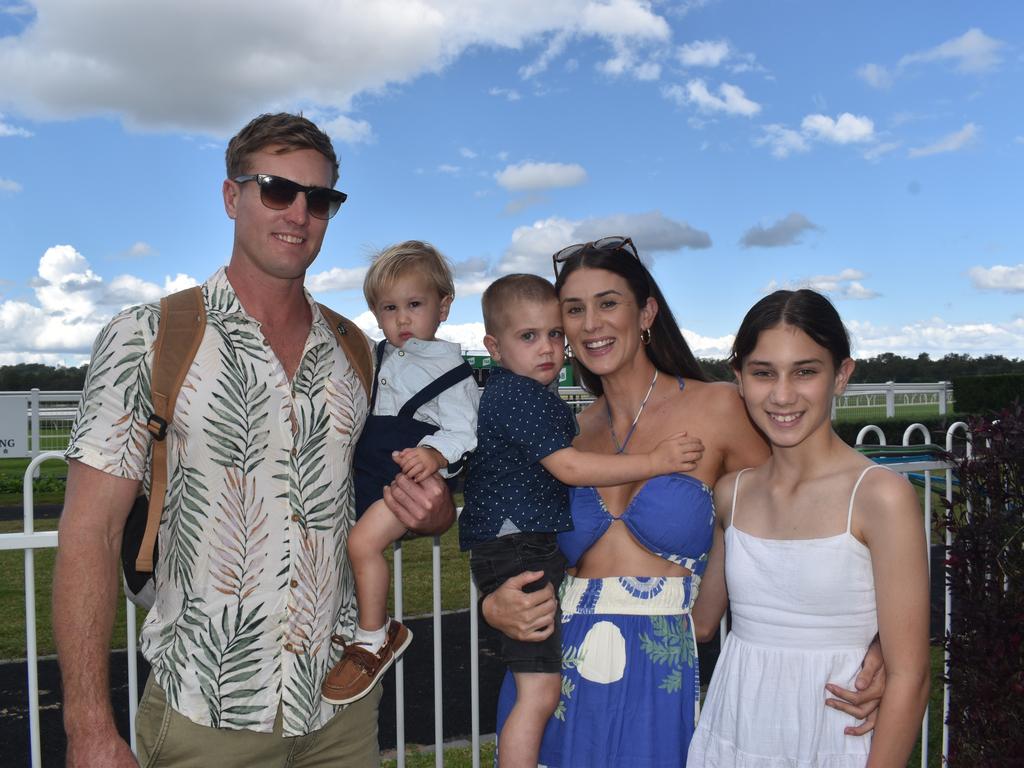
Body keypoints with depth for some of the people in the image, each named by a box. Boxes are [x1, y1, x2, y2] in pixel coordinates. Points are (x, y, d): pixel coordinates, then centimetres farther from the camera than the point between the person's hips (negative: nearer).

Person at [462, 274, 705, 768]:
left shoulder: (512, 391, 16)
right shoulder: (519, 395, -17)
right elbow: (569, 467, -23)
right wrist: (653, 461, -22)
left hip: (518, 547, 11)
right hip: (517, 551, -11)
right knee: (540, 691, -9)